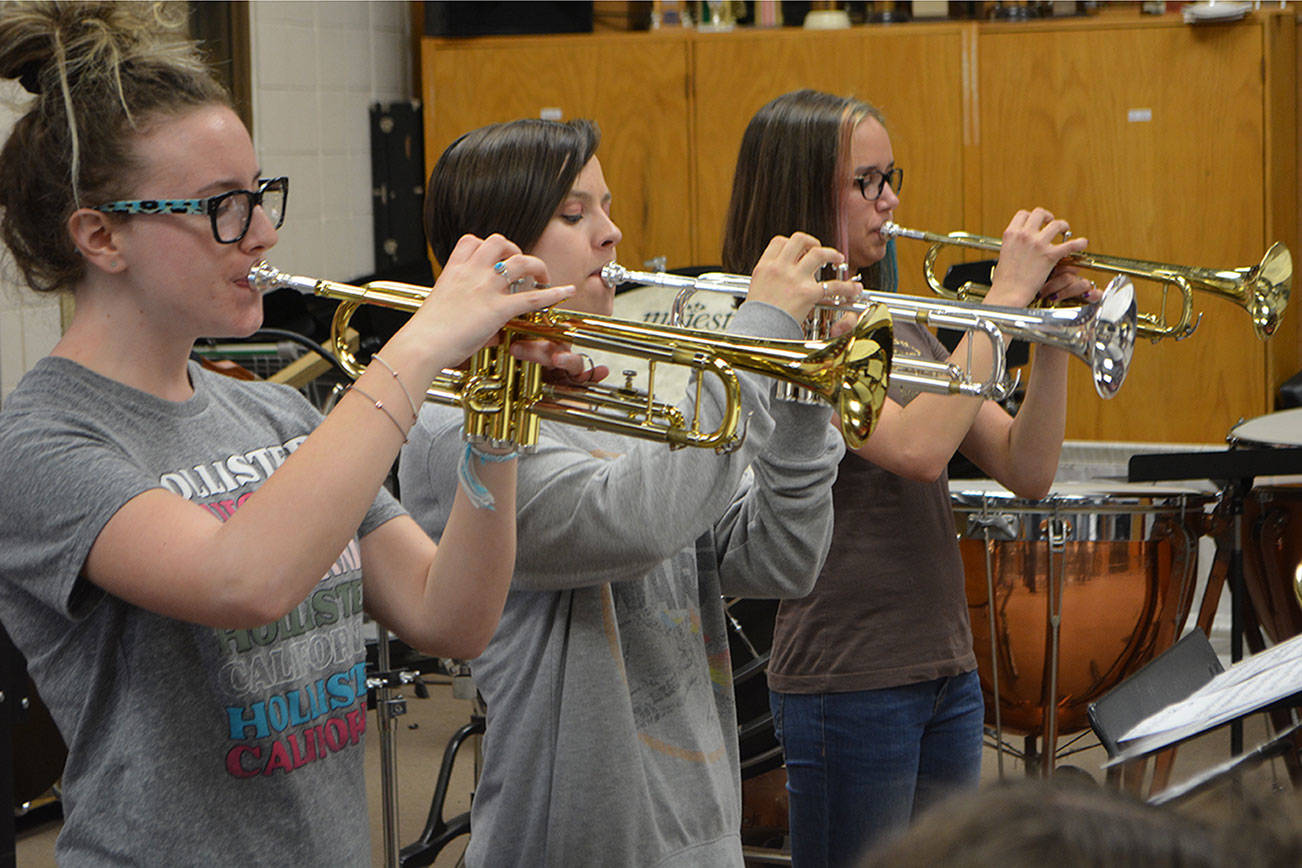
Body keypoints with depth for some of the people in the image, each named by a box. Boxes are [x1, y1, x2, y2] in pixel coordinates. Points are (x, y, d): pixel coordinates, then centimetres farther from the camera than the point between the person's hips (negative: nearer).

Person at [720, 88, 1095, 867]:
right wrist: (1008, 294, -20)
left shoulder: (897, 324, 12)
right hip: (850, 680, -8)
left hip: (947, 671, 8)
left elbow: (1027, 472, 7)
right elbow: (917, 446, -26)